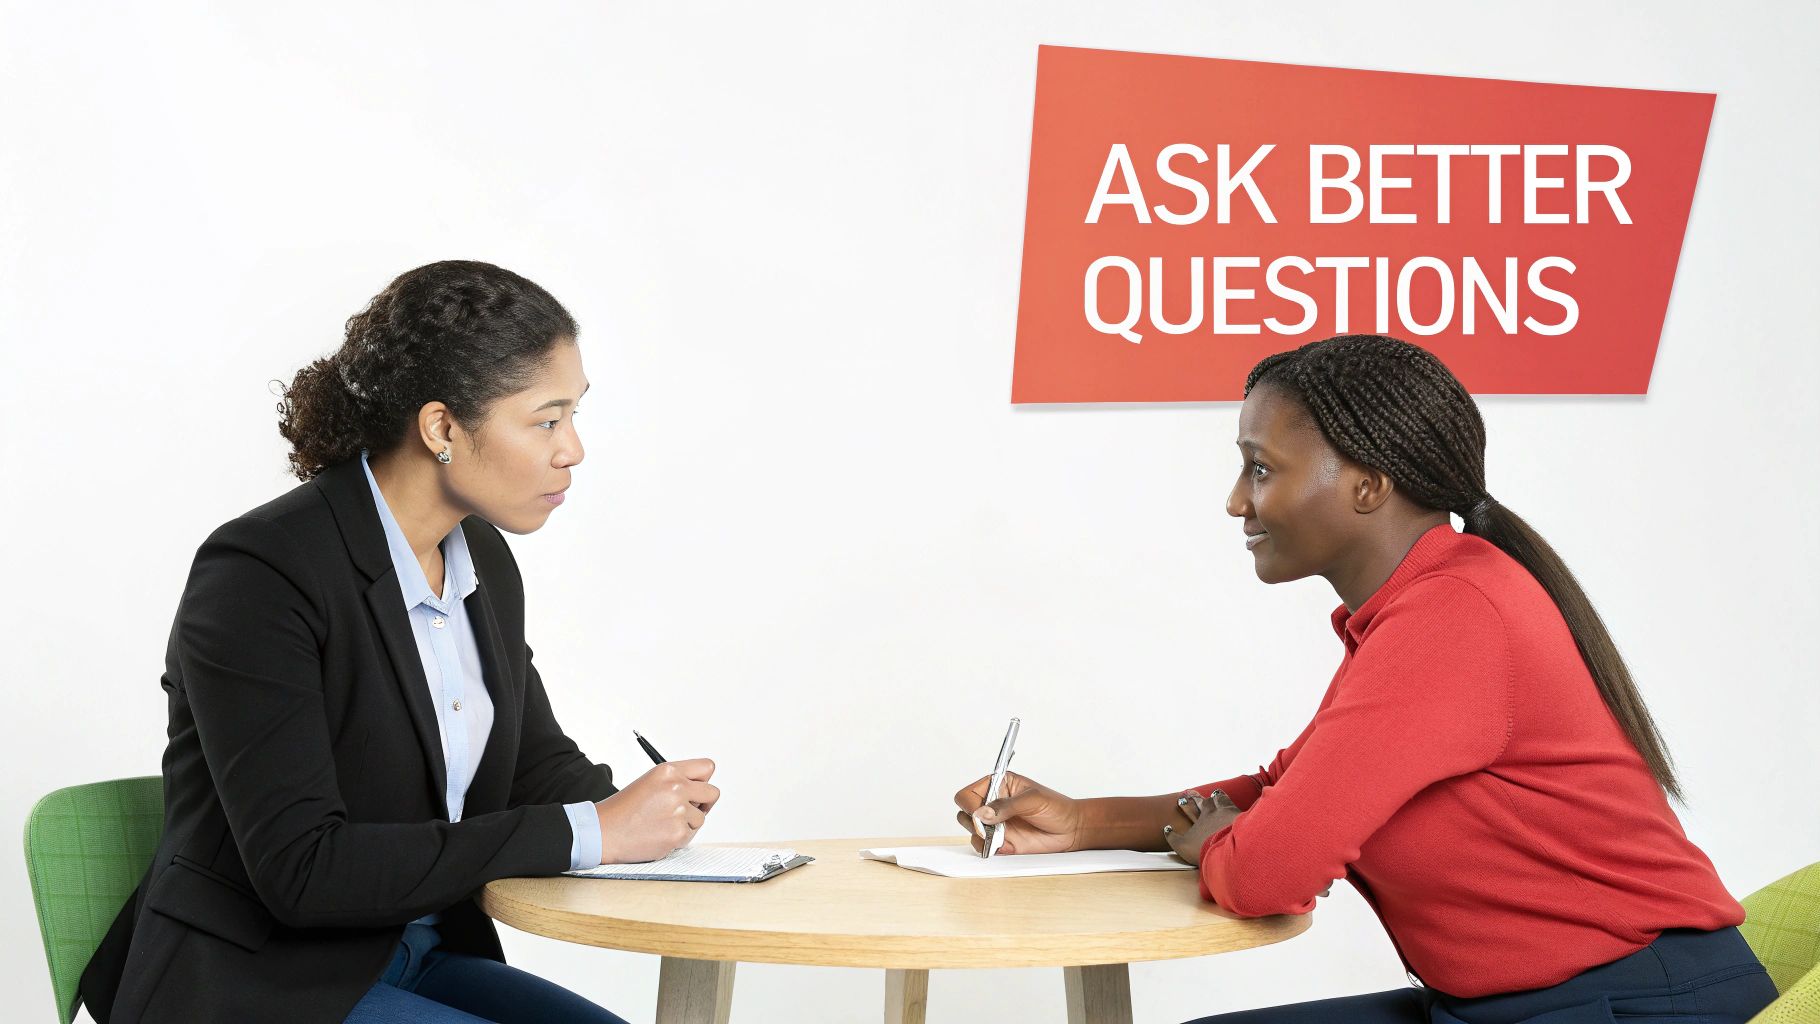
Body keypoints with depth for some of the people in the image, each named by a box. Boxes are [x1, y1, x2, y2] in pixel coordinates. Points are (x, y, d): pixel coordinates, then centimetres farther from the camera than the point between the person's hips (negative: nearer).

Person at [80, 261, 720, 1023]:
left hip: (419, 960, 7)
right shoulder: (259, 574, -19)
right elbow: (299, 867, -25)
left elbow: (538, 761, 17)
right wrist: (587, 834, -24)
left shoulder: (483, 560, 5)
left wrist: (621, 804, -8)